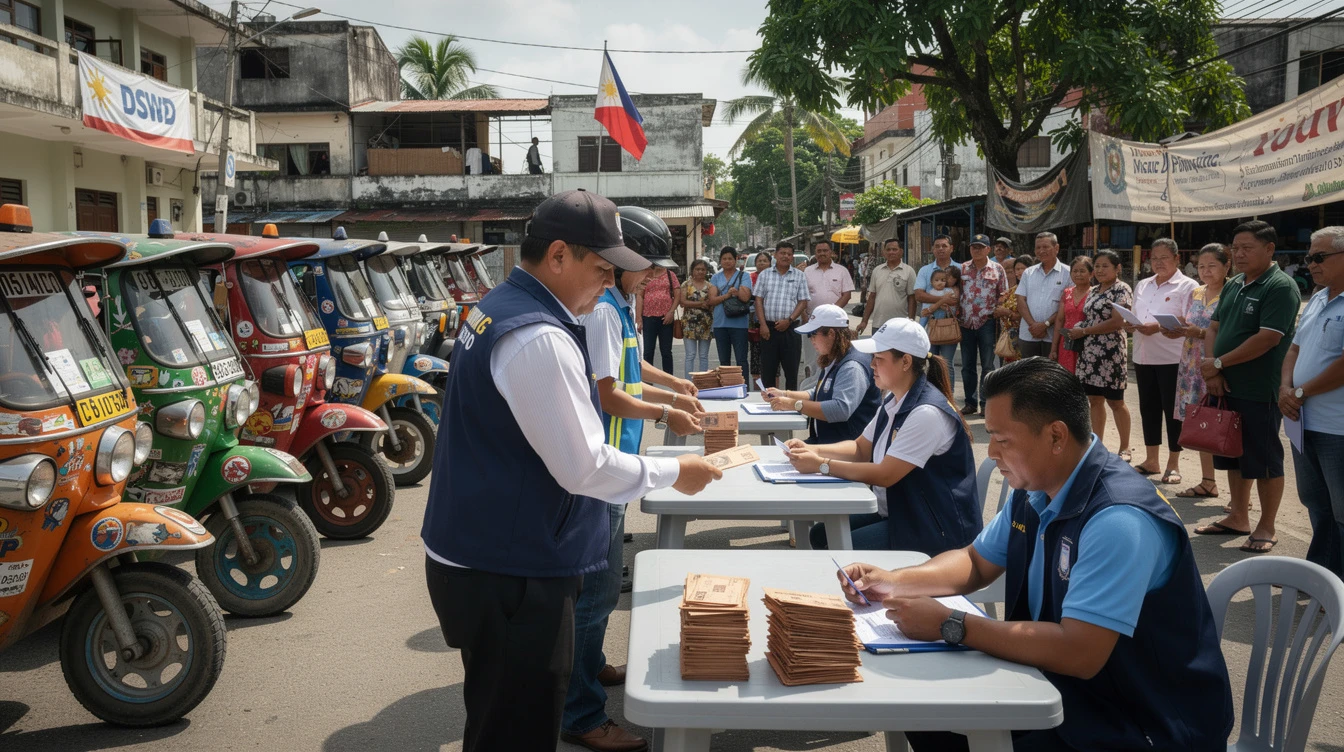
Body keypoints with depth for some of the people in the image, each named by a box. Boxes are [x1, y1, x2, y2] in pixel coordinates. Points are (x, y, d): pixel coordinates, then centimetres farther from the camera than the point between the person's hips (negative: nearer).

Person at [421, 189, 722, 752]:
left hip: (475, 557, 10)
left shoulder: (498, 307, 10)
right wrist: (674, 473, -9)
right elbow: (584, 468, -22)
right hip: (510, 578, -10)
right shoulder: (539, 339, -23)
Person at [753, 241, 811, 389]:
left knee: (791, 369, 3)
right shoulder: (764, 275, 8)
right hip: (769, 328, 1)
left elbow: (803, 302, 2)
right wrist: (763, 325, -5)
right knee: (767, 369, 4)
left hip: (790, 328, 0)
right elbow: (759, 300, 5)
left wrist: (789, 320, -10)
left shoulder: (799, 276, 7)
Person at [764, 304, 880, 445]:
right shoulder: (833, 362, 17)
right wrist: (784, 394, 16)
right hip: (822, 440, 9)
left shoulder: (853, 366, -16)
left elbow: (841, 409, -28)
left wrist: (795, 404, -22)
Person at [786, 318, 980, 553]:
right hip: (899, 514, 9)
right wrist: (812, 450, -2)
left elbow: (885, 475, -24)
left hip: (937, 529, -9)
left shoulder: (926, 413, -24)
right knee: (821, 534, 3)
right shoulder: (894, 402, 6)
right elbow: (861, 449, 14)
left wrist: (821, 465, -20)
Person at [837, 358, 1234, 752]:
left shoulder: (1119, 520, -28)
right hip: (1063, 688, 8)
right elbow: (976, 563, 15)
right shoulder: (1032, 491, 0)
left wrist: (950, 625, -26)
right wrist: (894, 582, -1)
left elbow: (1077, 654, -33)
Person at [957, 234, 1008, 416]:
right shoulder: (962, 269, 7)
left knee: (987, 365, 2)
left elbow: (1004, 297, 3)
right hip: (966, 323, 3)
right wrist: (956, 316, 1)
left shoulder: (997, 269, 2)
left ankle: (985, 404, 9)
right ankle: (970, 402, 17)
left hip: (987, 323, -2)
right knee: (967, 366, 7)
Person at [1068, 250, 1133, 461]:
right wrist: (1077, 329, -1)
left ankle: (1125, 448, 10)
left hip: (1110, 352, -7)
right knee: (1095, 400, 9)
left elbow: (1118, 322, -17)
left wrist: (1084, 331, -15)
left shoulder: (1121, 290, -7)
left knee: (1115, 401, 0)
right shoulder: (1094, 291, 15)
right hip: (1089, 351, 7)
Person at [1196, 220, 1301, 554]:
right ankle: (1238, 518, 28)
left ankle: (1266, 528, 13)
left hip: (1260, 391, -8)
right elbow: (1214, 328, 12)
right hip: (1226, 387, 8)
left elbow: (1268, 338, -21)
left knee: (1264, 459, 2)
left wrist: (1218, 364, -15)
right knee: (1234, 455, 15)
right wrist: (1211, 371, -5)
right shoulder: (1232, 285, 12)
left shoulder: (1281, 287, -12)